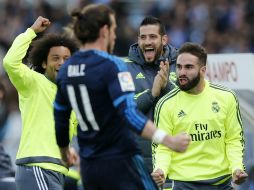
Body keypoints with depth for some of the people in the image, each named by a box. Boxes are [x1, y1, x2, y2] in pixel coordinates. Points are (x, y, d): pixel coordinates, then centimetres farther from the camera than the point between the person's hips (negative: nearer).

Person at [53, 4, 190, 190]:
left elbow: (60, 117, 18)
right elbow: (129, 114, -25)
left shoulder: (66, 70, 7)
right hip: (119, 161, -7)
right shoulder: (112, 65, -14)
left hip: (88, 166, 7)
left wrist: (64, 151, 35)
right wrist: (168, 140, -30)